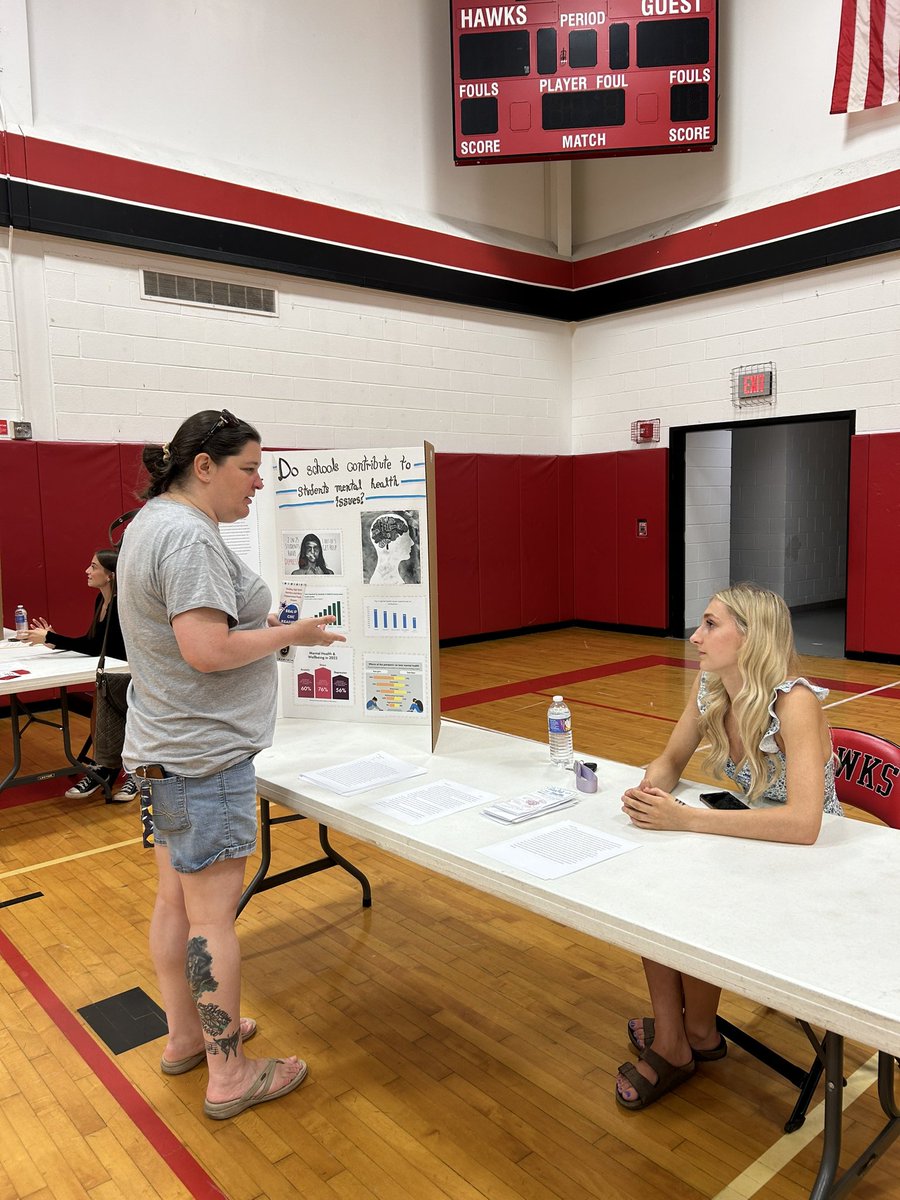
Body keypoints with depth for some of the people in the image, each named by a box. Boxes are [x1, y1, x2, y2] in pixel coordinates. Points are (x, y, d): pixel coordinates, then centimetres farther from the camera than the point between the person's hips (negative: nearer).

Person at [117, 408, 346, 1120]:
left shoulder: (153, 521, 13)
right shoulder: (189, 536, -21)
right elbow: (208, 650, -27)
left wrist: (256, 621, 10)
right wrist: (288, 635, -14)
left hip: (163, 748, 11)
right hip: (205, 755, -11)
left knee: (176, 896, 19)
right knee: (214, 913, 1)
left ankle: (185, 1034, 36)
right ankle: (230, 1076, 16)